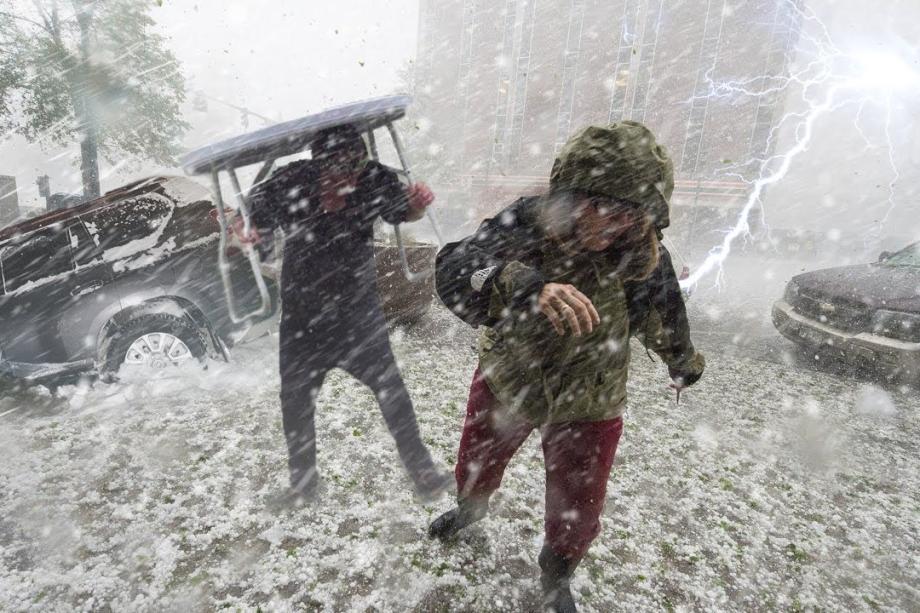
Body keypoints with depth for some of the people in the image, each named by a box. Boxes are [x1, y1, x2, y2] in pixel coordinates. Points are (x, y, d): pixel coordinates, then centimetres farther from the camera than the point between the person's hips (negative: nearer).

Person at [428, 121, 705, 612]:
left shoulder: (646, 257, -20)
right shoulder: (525, 223, -26)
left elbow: (665, 323, 1)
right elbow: (453, 273, -42)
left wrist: (685, 365, 20)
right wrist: (524, 285, -61)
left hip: (587, 408, 0)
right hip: (504, 383, 1)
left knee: (575, 516, 15)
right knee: (473, 472, 25)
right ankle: (471, 508, 63)